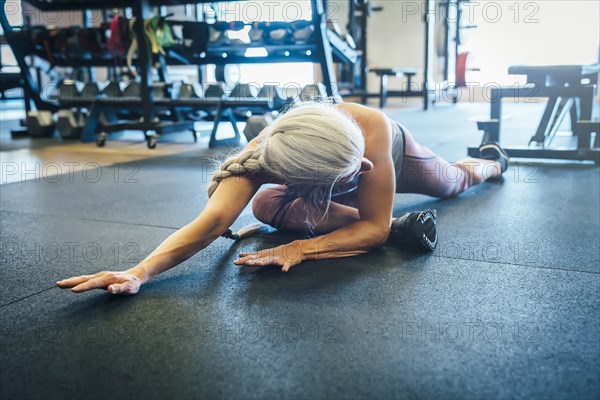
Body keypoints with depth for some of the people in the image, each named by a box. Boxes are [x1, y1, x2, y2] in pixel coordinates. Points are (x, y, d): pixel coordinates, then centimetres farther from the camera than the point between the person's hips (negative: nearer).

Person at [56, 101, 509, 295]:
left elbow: (376, 227, -44)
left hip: (395, 153, -1)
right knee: (266, 207, -18)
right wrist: (139, 272, -75)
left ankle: (490, 160, 65)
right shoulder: (265, 152, -47)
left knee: (455, 182, 26)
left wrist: (300, 249, -57)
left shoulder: (372, 127, -51)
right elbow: (215, 217, -60)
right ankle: (401, 225, -5)